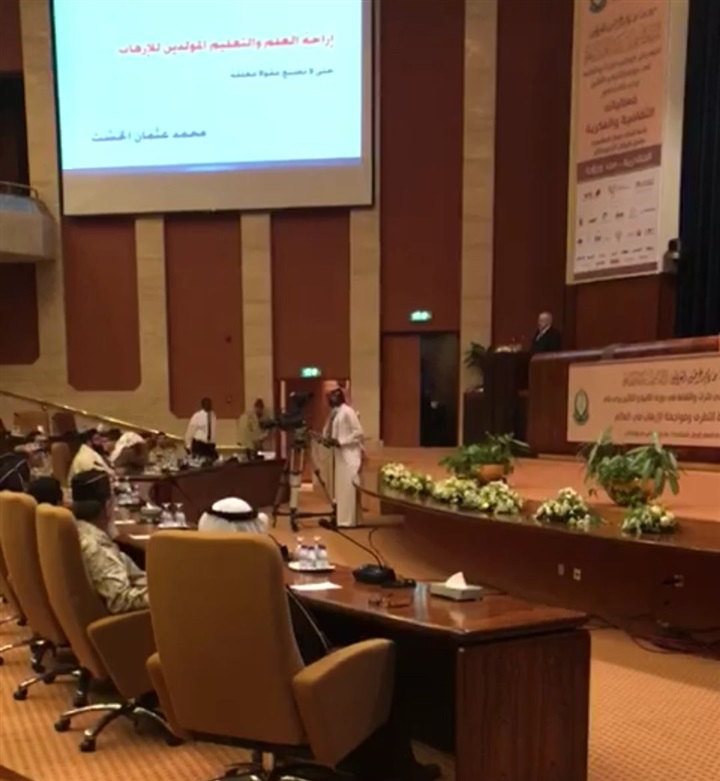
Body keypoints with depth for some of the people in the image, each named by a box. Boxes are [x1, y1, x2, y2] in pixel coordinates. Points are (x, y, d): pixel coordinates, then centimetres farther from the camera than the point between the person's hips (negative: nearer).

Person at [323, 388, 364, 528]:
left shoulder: (347, 411, -13)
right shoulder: (334, 412, 13)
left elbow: (359, 433, -17)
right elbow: (331, 431, 20)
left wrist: (340, 442, -19)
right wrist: (328, 440, -2)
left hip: (349, 456, -9)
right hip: (339, 456, 9)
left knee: (348, 488, -5)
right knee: (339, 487, 11)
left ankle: (348, 520, -1)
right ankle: (341, 518, 18)